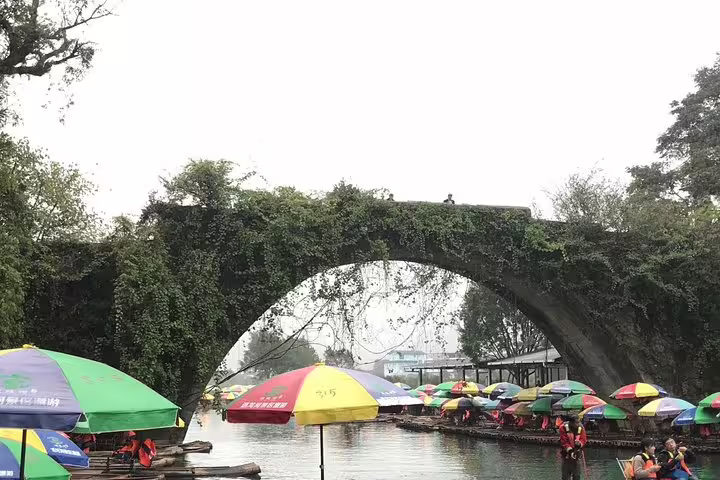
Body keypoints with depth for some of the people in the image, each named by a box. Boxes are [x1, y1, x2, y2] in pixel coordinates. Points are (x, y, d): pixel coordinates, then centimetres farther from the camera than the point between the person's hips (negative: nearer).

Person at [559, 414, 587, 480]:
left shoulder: (580, 427, -5)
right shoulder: (564, 428, -15)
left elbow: (584, 439, -5)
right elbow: (564, 442, -16)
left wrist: (579, 443, -27)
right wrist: (569, 450, -27)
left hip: (577, 453, 2)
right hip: (567, 454, -2)